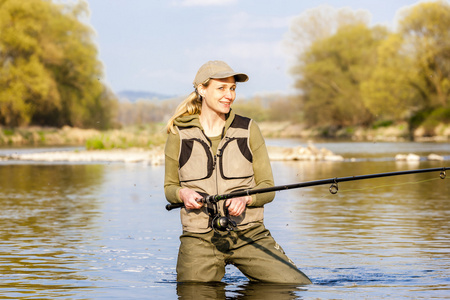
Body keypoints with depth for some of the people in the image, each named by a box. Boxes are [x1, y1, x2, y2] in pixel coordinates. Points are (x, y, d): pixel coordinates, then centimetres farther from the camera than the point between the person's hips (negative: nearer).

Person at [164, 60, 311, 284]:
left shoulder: (248, 130, 3)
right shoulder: (179, 134, 2)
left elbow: (268, 188, 4)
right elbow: (169, 188, 12)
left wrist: (246, 198, -16)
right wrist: (182, 193, -10)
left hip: (249, 234, 0)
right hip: (199, 238, 0)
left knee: (296, 284, -11)